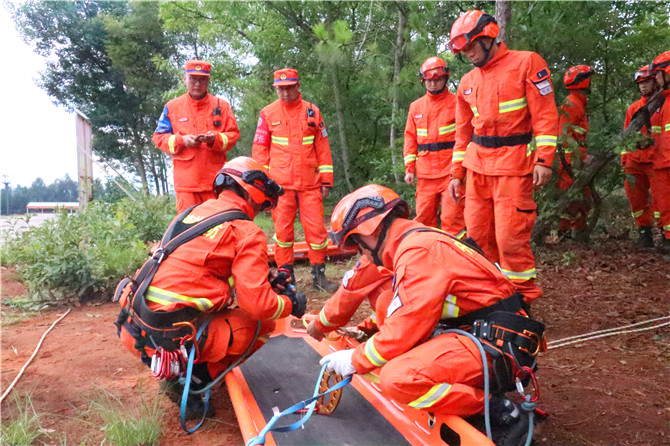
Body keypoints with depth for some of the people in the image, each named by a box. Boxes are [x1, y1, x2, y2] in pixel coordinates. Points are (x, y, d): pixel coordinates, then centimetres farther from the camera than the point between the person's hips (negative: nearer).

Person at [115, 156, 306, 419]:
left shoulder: (191, 212, 15)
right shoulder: (247, 232, -7)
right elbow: (258, 304, -13)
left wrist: (263, 276, 27)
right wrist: (291, 305, 9)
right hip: (175, 340, -7)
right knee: (262, 324, 9)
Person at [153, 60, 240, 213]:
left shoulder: (221, 105, 10)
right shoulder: (172, 107, 9)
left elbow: (233, 134, 7)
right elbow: (159, 137, 9)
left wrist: (216, 138, -13)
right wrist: (181, 140, -10)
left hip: (215, 180, 1)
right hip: (186, 181, 0)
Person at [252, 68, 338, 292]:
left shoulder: (312, 111, 8)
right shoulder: (268, 114, 6)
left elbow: (323, 147, 9)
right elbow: (259, 149, 7)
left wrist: (326, 181, 5)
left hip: (309, 184, 1)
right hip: (280, 185, 0)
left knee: (316, 229, -1)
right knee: (282, 229, 4)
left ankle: (319, 275, 10)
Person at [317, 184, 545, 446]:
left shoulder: (419, 252, -19)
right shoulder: (413, 242, 12)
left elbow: (405, 331, -20)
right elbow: (401, 314, 25)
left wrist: (356, 360, -6)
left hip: (496, 344, -10)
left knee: (397, 378, -27)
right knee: (385, 305, 10)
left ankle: (501, 412, -8)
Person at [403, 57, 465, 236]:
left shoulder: (456, 103, 3)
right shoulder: (415, 107, 15)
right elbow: (410, 138, 16)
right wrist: (410, 168, 7)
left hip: (451, 172, -4)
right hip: (425, 173, 4)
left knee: (452, 218, -8)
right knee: (423, 218, 7)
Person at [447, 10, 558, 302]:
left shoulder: (526, 63, -2)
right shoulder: (467, 83, 14)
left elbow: (545, 114, -8)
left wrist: (544, 160, -15)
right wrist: (457, 173, 14)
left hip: (512, 166, -6)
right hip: (477, 166, 6)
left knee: (510, 235, -9)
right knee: (477, 232, 6)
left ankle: (524, 295, 9)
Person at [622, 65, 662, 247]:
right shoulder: (634, 108, 17)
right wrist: (624, 160, 13)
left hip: (658, 161, -5)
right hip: (636, 162, 5)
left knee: (660, 198, -7)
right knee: (636, 198, 5)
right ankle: (645, 232, 15)